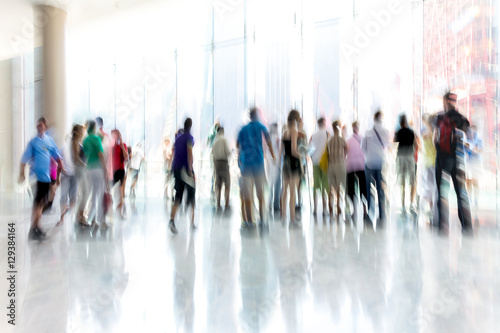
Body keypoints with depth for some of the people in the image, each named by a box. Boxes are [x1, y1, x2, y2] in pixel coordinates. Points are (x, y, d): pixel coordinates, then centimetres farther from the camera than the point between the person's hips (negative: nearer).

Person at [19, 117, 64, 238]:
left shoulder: (50, 140, 10)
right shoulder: (33, 142, -2)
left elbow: (57, 156, 15)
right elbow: (25, 159, -4)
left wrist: (62, 169, 8)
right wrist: (22, 173, -10)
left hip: (46, 176, 5)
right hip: (36, 176, -5)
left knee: (42, 202, 12)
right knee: (37, 202, -6)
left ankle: (37, 226, 24)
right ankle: (33, 228, 2)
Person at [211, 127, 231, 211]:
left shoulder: (214, 141, 11)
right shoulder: (224, 139, -6)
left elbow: (213, 155, 12)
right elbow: (228, 152, -14)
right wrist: (230, 152, 10)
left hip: (216, 162, 6)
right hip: (224, 162, -6)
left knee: (218, 185, 8)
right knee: (227, 185, -1)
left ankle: (218, 205, 7)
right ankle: (227, 205, -4)